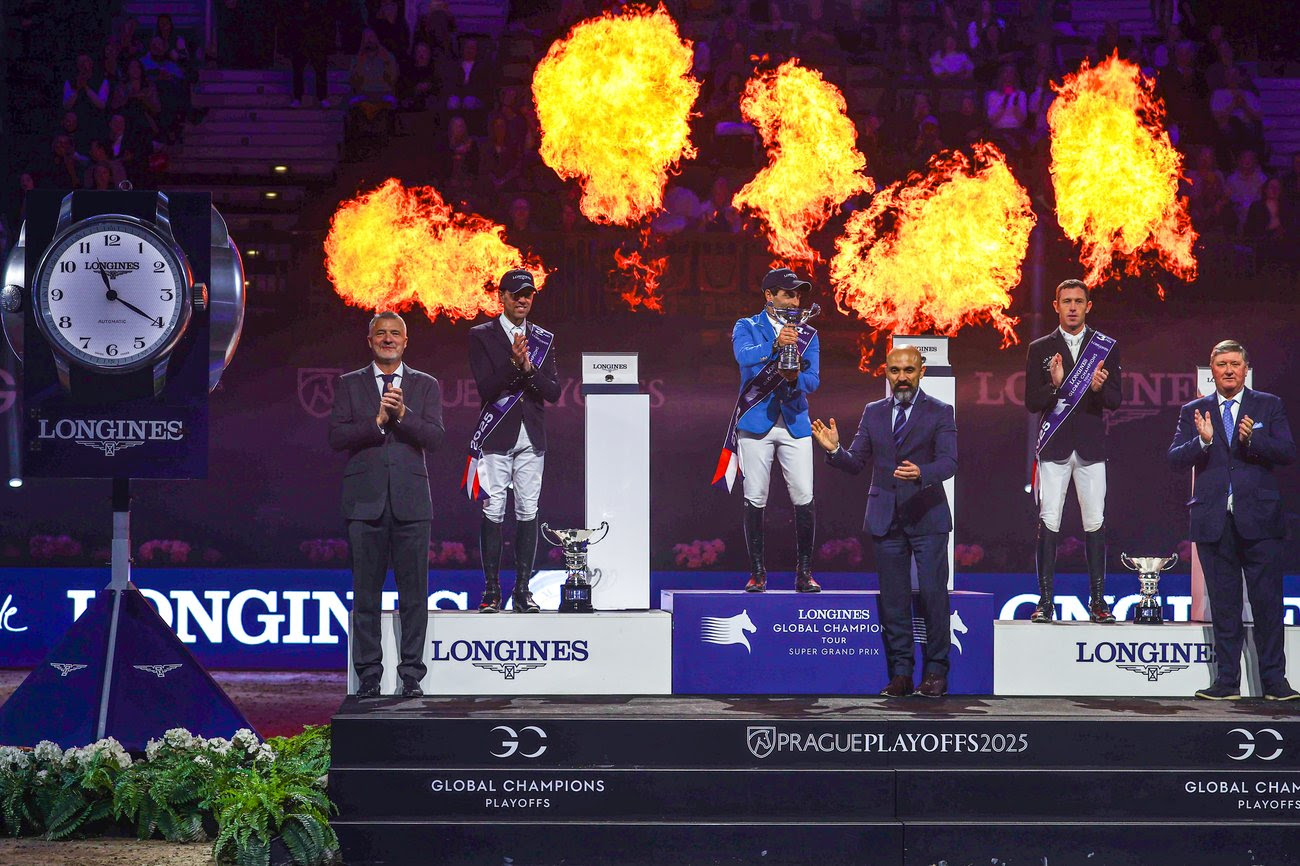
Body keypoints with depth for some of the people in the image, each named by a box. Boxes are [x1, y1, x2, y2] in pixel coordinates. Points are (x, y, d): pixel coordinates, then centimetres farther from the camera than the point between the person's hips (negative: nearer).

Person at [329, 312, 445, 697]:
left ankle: (411, 675, 5)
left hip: (411, 502, 0)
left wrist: (402, 414, -17)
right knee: (366, 593, 2)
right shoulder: (349, 385, 10)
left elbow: (434, 438, -2)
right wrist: (378, 420, -14)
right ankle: (369, 675, 7)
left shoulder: (426, 386, 10)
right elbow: (336, 437, -2)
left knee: (414, 593, 0)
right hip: (366, 502, 0)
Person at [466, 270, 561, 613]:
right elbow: (486, 389, -8)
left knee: (528, 513, 1)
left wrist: (529, 368, -13)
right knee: (493, 512, -5)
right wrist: (513, 364, -22)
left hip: (531, 437, 3)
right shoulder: (482, 336, 1)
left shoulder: (543, 339, 11)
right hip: (497, 436, -3)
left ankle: (522, 591, 5)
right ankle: (491, 591, -1)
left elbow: (553, 392, 3)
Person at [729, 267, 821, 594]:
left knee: (804, 498, -6)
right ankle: (757, 572, 7)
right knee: (755, 500, -1)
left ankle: (804, 572, 2)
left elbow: (813, 379, 0)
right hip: (756, 421, -2)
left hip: (795, 423, 2)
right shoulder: (746, 328, 4)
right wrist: (774, 345, -37)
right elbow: (744, 356, -19)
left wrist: (796, 379, -22)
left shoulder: (807, 334, 12)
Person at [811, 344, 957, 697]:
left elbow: (948, 462, -11)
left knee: (933, 594, -6)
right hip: (886, 519, 3)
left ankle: (935, 671, 2)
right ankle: (901, 672, 10)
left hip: (926, 516, -3)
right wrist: (834, 449, -10)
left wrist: (921, 472, -30)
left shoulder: (939, 413, 0)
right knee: (893, 599, 5)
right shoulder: (873, 413, 11)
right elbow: (856, 464, 10)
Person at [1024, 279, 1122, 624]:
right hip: (1054, 446, 0)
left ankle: (1097, 600, 3)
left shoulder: (1106, 347, 9)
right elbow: (1031, 402, 4)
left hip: (1091, 446, 0)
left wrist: (1100, 387, -17)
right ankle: (1045, 601, -3)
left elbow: (1115, 401, 4)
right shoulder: (1040, 349, 8)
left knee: (1095, 523, -1)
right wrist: (1054, 385, -16)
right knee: (1048, 522, -5)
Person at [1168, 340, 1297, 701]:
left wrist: (1252, 439, -18)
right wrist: (1203, 440, -17)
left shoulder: (1269, 406, 8)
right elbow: (1174, 458, 1)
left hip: (1259, 519, -1)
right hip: (1214, 522, 1)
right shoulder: (1193, 412, 11)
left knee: (1267, 603, -2)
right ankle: (1227, 681, 10)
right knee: (1224, 606, 5)